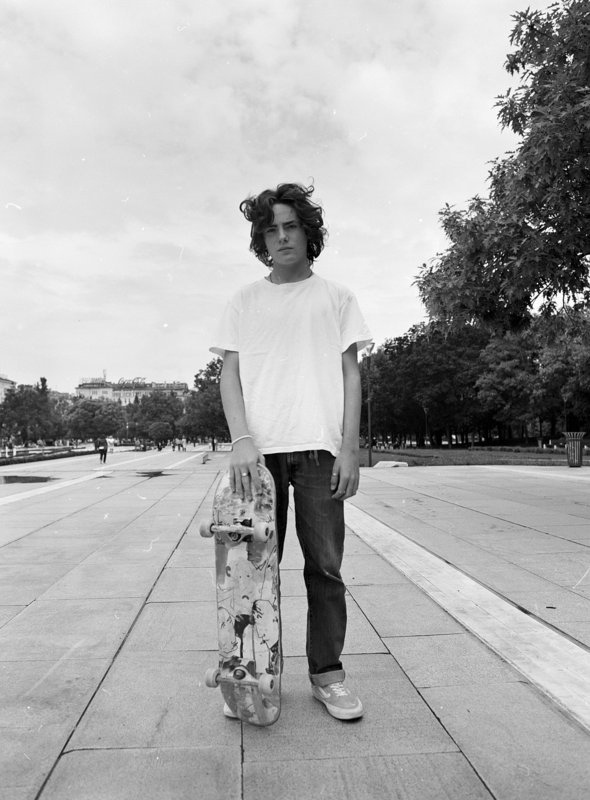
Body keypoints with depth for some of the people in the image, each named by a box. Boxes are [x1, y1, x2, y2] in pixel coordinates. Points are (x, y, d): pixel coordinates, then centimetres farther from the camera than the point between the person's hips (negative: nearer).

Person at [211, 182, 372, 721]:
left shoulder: (336, 297, 11)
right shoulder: (244, 302, 13)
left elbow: (351, 373, 6)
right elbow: (229, 373, 5)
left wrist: (350, 447, -4)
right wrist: (241, 439, -11)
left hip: (320, 448, 0)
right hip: (258, 450, 1)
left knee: (325, 566, 3)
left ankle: (328, 674, 19)